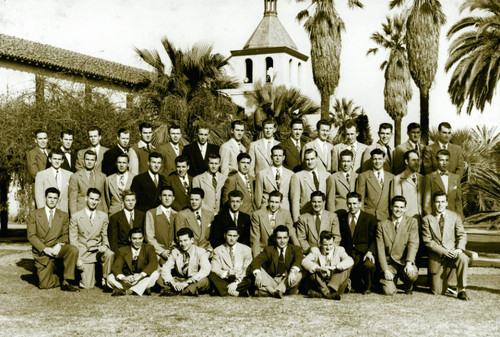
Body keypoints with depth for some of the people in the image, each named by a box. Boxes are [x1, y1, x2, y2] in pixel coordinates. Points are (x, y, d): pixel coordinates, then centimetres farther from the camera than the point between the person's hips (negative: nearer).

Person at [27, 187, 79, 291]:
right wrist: (45, 249, -17)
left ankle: (66, 281, -21)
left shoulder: (64, 216, 11)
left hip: (56, 248, 1)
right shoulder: (34, 214, 5)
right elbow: (31, 236, -3)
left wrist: (59, 245, -18)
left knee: (73, 250, -32)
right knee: (44, 285, -12)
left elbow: (65, 235, 5)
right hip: (41, 252, -1)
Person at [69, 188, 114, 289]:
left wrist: (105, 245, -12)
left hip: (98, 250, 2)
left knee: (109, 254, -34)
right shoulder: (75, 217, -2)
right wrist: (78, 259, -10)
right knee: (87, 286, -13)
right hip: (84, 252, -2)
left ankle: (105, 280, -13)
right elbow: (73, 240, -2)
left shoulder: (103, 216, 6)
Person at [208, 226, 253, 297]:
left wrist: (236, 282, -18)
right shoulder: (218, 250, 8)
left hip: (240, 280, -1)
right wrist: (226, 273, -26)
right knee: (211, 275, -29)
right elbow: (214, 269, -5)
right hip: (224, 280, 1)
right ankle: (237, 292, -35)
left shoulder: (246, 249, 7)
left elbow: (247, 270, -3)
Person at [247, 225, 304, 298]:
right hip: (270, 282, 1)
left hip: (287, 281, -1)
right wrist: (257, 273, -30)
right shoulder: (269, 250, 12)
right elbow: (256, 260, -6)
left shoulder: (294, 249, 9)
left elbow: (300, 259, -15)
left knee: (298, 274, -29)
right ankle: (272, 291, -41)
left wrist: (293, 271, -38)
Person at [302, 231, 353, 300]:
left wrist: (334, 267, -33)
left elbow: (350, 261, -17)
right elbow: (305, 261, -17)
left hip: (335, 283, 0)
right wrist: (318, 268, -37)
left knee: (348, 267, -20)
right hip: (320, 282, 0)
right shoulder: (315, 250, 4)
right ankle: (327, 293, -38)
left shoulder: (339, 250, 4)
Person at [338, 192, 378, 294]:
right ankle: (356, 286, 2)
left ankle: (367, 287, -2)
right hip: (348, 253, 2)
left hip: (364, 252, -2)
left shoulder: (370, 218, 7)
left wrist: (370, 251, -17)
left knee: (369, 265, -35)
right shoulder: (342, 219, 17)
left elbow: (374, 239, 3)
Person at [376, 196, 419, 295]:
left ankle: (408, 287, 3)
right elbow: (380, 250, -1)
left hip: (405, 262, 0)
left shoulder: (412, 222, 3)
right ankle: (392, 280, 18)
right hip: (389, 263, 0)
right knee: (389, 291, -19)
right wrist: (386, 270, -11)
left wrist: (409, 262, -25)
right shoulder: (382, 225, 4)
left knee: (412, 274, -33)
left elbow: (413, 243, -9)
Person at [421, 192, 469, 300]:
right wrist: (443, 251, -16)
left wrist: (459, 249, -17)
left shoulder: (455, 217, 9)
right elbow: (427, 241, -3)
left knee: (463, 258, -37)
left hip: (453, 252, 1)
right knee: (438, 292, -6)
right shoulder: (427, 219, 4)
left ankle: (461, 290, -25)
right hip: (437, 256, -1)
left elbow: (462, 235, 4)